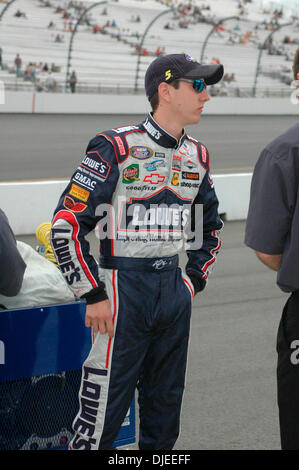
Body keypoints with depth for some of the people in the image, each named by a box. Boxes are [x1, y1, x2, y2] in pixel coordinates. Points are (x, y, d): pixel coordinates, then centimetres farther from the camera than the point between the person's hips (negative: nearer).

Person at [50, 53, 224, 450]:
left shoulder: (197, 156, 9)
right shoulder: (116, 147, -12)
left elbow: (210, 226, 25)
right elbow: (66, 224, -13)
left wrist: (194, 281, 15)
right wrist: (93, 295, -13)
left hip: (173, 289, 7)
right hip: (123, 289, -7)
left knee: (165, 409, 14)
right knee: (104, 408, -5)